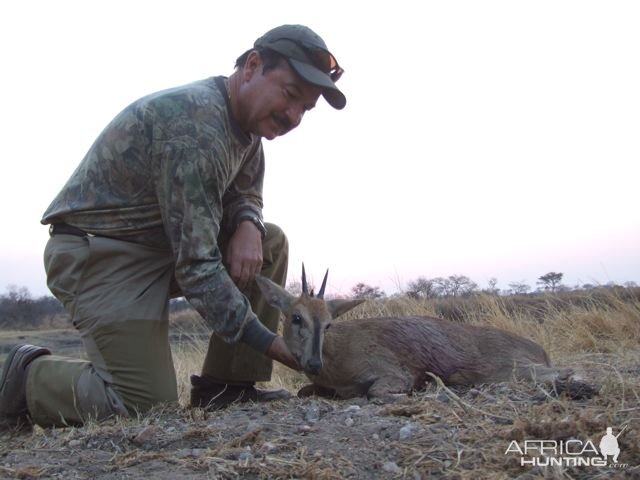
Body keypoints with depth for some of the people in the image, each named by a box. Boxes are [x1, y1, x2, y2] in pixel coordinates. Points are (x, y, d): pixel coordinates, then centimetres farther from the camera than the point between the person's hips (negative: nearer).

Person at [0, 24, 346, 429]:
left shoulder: (246, 121, 4)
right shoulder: (195, 123, -26)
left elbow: (245, 195, 16)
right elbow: (196, 262, -27)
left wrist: (248, 226, -11)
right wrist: (271, 343, -26)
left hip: (164, 244, 9)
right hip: (100, 254, -9)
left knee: (270, 243, -1)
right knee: (149, 406, -14)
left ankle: (227, 385, 2)